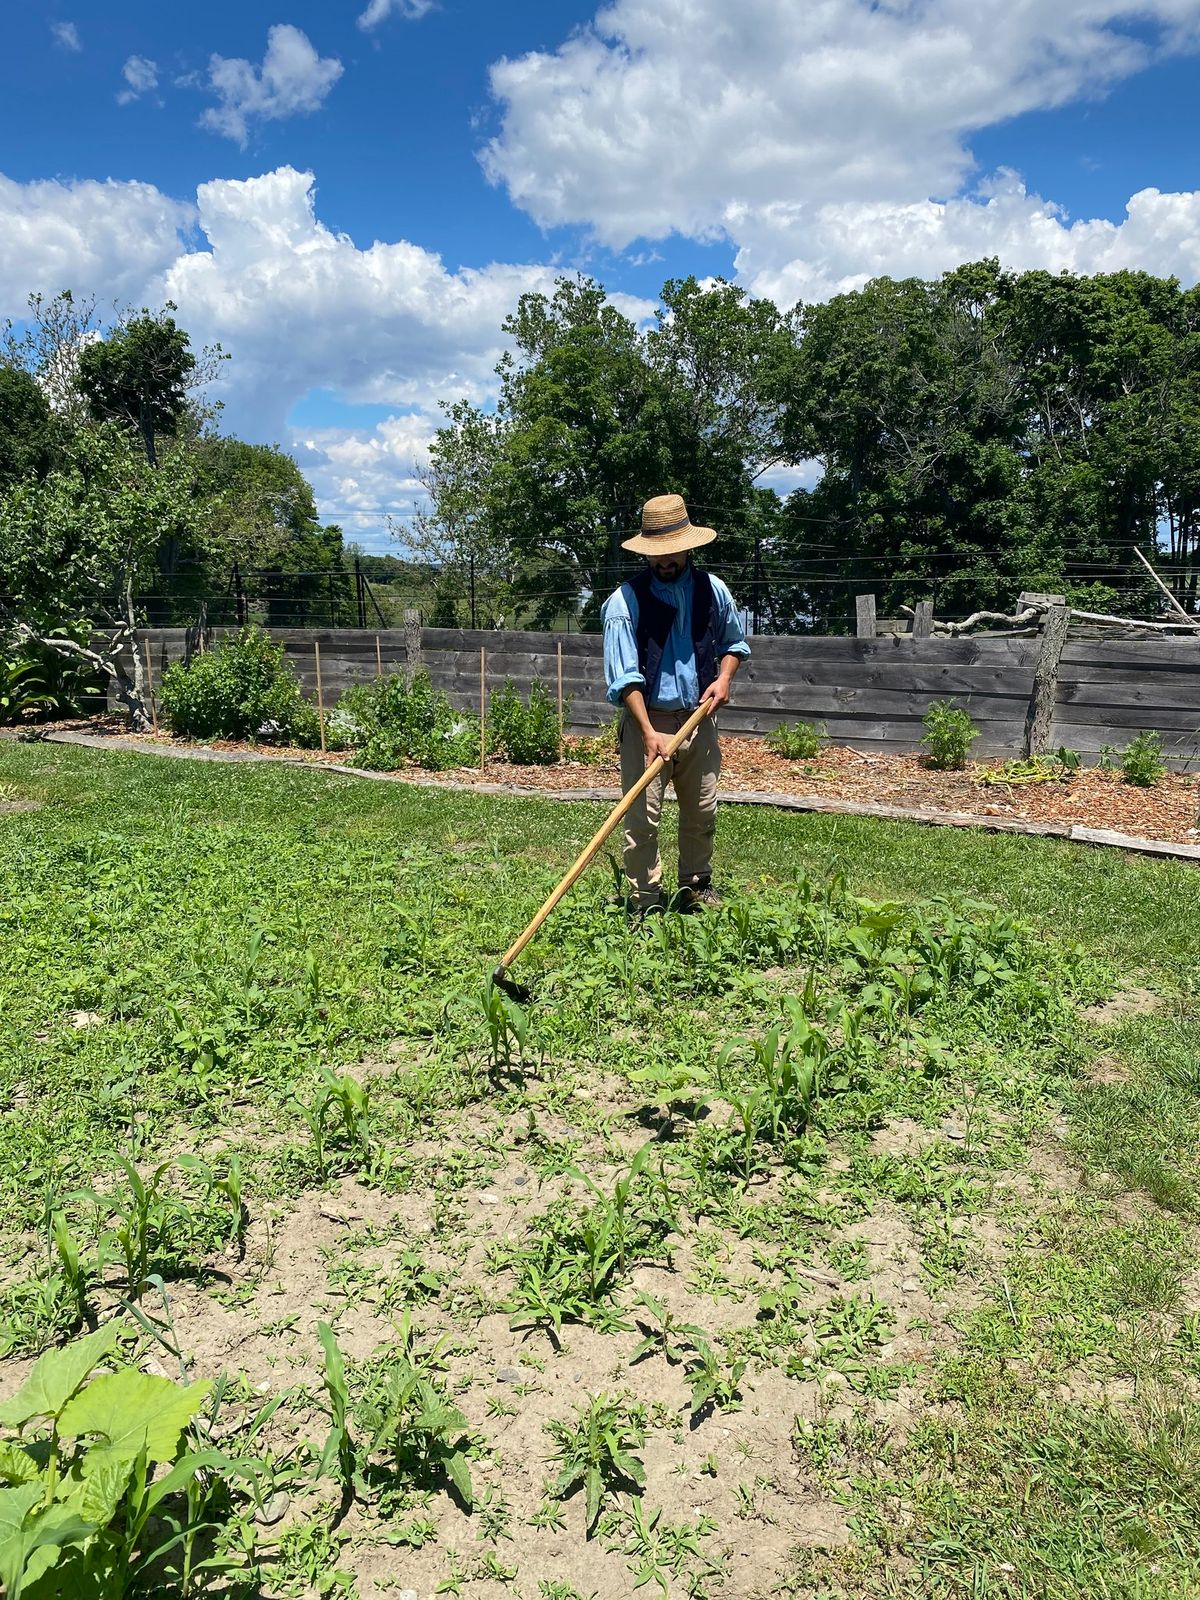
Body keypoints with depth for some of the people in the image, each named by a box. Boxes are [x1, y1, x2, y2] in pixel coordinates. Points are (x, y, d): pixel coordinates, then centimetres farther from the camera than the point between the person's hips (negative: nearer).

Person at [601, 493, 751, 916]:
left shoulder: (713, 591, 4)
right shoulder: (626, 600, -10)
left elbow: (734, 642, 21)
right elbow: (625, 676, -16)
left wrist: (724, 676, 0)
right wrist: (649, 732, -24)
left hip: (699, 720, 4)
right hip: (647, 721, -4)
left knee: (702, 813, 14)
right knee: (642, 818, -5)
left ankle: (696, 889, 33)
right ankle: (645, 905, 6)